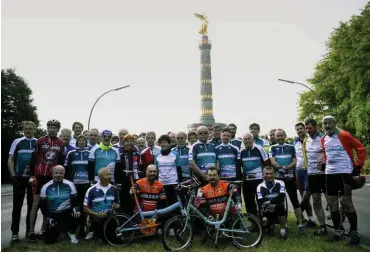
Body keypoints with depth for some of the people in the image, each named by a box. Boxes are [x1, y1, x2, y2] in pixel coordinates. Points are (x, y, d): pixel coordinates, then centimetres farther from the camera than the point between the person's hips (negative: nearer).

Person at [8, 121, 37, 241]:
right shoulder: (17, 142, 2)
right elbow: (10, 160, 2)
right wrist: (13, 175, -8)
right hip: (19, 178, -1)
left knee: (32, 205, 7)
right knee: (17, 205, 2)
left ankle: (29, 230, 18)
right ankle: (15, 232, 10)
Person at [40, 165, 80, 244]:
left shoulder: (69, 185, -6)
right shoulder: (46, 187, -3)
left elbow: (75, 200, -4)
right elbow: (42, 205, 3)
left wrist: (75, 208, -24)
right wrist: (48, 218, -5)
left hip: (67, 213, -1)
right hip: (52, 215, 1)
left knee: (76, 214, -35)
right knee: (49, 240, -6)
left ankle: (72, 233, -3)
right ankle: (57, 229, 30)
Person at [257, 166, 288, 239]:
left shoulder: (280, 183, -8)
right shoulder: (260, 187, -7)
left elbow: (281, 198, -22)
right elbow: (260, 203, -17)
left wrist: (269, 202, -34)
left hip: (280, 211, -2)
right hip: (269, 213, 2)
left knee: (280, 206, -32)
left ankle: (283, 229, -9)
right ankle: (270, 226, 15)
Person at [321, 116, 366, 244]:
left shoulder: (344, 135, -8)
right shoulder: (323, 139, 10)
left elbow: (361, 149, -6)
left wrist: (358, 166, -7)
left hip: (344, 173, -6)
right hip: (330, 174, 6)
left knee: (346, 202, -5)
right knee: (332, 203, 8)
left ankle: (354, 232, 10)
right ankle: (338, 231, 20)